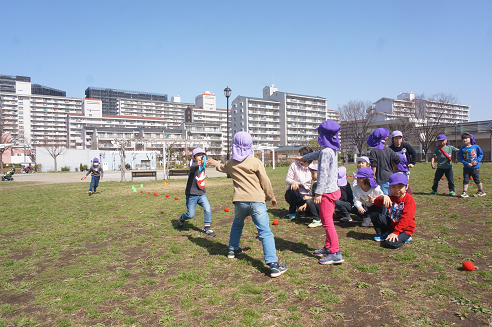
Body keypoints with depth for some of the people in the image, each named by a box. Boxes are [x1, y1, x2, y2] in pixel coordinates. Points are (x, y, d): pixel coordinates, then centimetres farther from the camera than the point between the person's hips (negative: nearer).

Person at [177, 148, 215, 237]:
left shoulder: (203, 166, 7)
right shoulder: (194, 165, -15)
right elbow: (192, 169, -43)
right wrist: (197, 165, -65)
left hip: (201, 194, 5)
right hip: (192, 194, -5)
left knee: (208, 208, -15)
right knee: (190, 215, -2)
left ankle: (207, 228, -3)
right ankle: (182, 218, 33)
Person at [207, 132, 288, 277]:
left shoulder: (230, 164, 10)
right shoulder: (255, 162, -4)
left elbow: (221, 168, 35)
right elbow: (265, 182, 0)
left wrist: (215, 163, 59)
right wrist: (271, 197, 15)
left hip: (239, 201, 4)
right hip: (256, 201, -4)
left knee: (237, 224, 32)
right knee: (265, 232, -7)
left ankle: (232, 249, 45)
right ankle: (273, 264, -13)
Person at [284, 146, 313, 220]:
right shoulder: (294, 165, -7)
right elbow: (287, 179, -10)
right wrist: (293, 182, -34)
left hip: (306, 195, 2)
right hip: (293, 194, -2)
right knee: (293, 188, -37)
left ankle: (300, 206, 15)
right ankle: (292, 211, -11)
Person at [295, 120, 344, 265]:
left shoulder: (326, 152, -18)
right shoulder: (332, 150, 12)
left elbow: (323, 174, -21)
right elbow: (316, 155, 31)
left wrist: (318, 193, -18)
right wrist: (303, 158, 47)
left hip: (327, 191, -10)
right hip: (333, 189, 10)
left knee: (327, 222, -6)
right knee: (327, 221, 18)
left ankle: (336, 253, -3)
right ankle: (328, 247, 29)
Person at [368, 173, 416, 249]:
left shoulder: (409, 199, -17)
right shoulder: (391, 197, 3)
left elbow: (406, 219, -22)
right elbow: (377, 203, -5)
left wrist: (395, 232, -25)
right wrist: (383, 197, -29)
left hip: (405, 229, -6)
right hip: (391, 224, 6)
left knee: (390, 243, -29)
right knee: (374, 215, -6)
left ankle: (404, 237, 3)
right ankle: (382, 234, 10)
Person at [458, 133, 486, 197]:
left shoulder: (476, 147, 1)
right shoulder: (462, 149, 0)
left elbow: (481, 154, 7)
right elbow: (461, 158, -3)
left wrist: (477, 161, -8)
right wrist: (467, 164, -16)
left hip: (475, 167, -1)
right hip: (466, 168, 1)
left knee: (477, 180, 6)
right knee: (465, 180, -1)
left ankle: (481, 191, 23)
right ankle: (465, 192, 2)